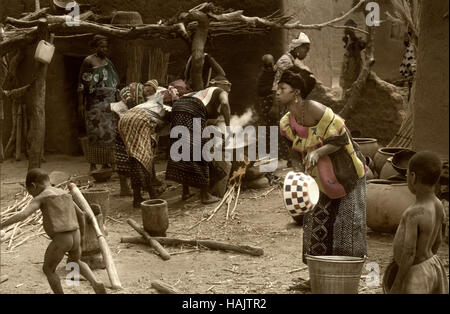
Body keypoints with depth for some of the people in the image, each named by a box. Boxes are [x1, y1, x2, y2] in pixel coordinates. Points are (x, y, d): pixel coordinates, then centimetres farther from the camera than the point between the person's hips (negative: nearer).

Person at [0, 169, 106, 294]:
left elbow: (23, 215, -15)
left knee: (48, 269, 19)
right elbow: (81, 214, 23)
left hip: (60, 240, -6)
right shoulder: (65, 194, 17)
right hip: (75, 237, 6)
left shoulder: (41, 198, -2)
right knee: (75, 262, 33)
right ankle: (96, 284, 11)